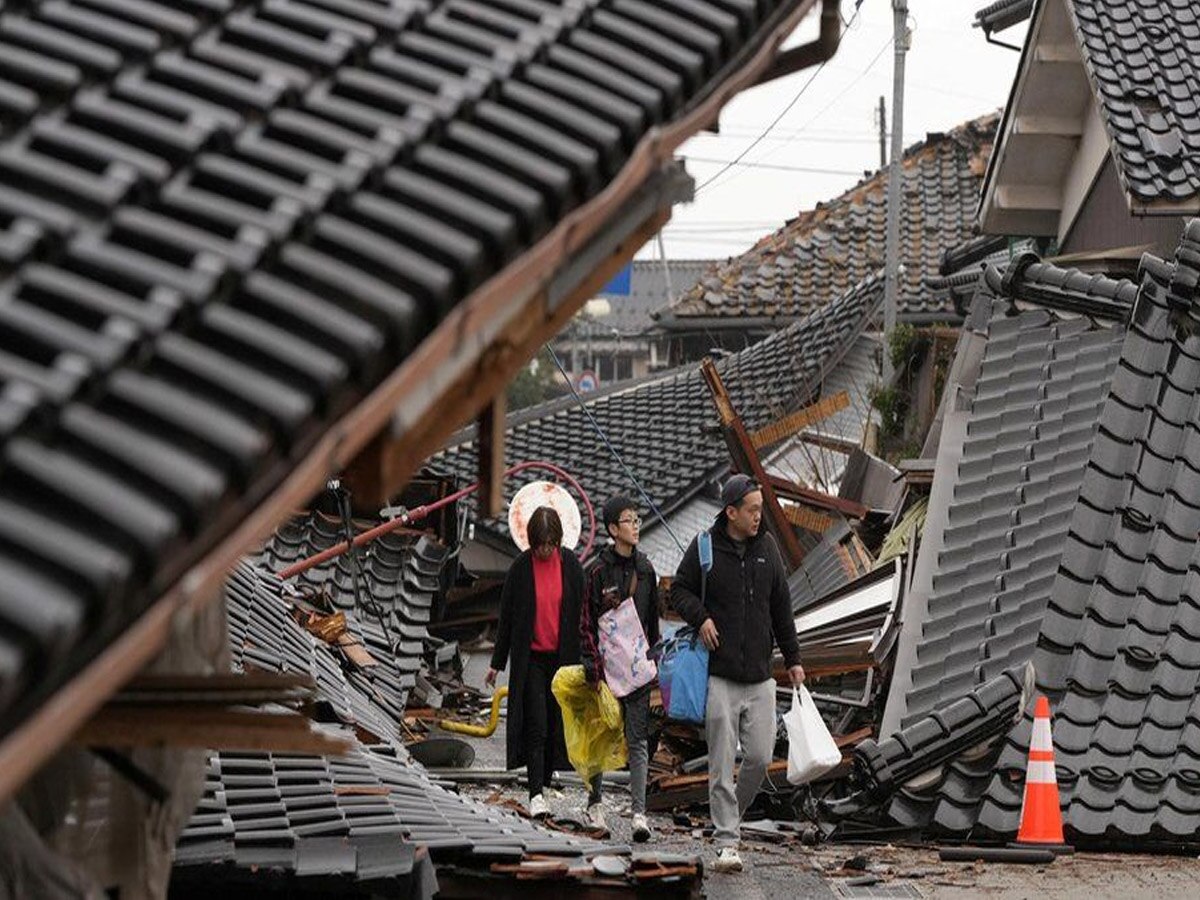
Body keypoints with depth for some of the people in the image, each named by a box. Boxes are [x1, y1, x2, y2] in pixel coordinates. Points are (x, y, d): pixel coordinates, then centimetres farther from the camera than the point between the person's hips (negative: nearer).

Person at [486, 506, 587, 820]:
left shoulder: (570, 564, 0)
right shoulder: (521, 568, -5)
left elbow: (581, 611, 6)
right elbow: (507, 616, 1)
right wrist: (497, 662, 4)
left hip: (562, 655, 2)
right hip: (531, 657, -2)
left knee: (555, 721, 7)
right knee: (536, 724, -9)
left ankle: (546, 774, 24)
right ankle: (536, 794, -13)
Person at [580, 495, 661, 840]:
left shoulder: (645, 569, 9)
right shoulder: (598, 571, -5)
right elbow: (586, 623, -6)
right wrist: (594, 666, -13)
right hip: (606, 664, -3)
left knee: (638, 740, -3)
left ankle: (639, 812, -7)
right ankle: (595, 802, 21)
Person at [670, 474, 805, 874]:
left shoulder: (766, 547, 8)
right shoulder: (704, 548, -3)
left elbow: (781, 607, 15)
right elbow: (679, 589, 7)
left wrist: (793, 659, 15)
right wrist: (699, 616, -13)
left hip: (759, 676, 4)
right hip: (719, 675, -4)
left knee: (760, 758, 0)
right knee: (722, 763, -5)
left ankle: (732, 813, 25)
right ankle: (726, 842, -2)